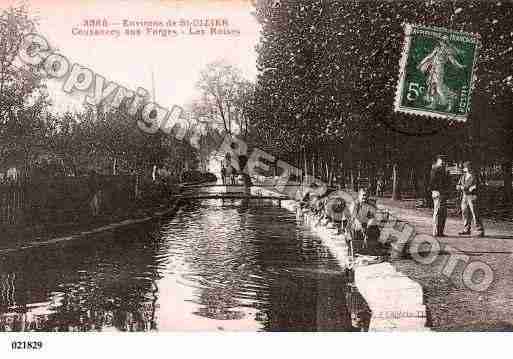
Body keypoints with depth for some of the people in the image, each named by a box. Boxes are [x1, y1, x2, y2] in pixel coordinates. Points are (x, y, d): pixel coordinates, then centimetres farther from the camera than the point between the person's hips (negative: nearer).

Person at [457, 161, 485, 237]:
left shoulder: (474, 176, -7)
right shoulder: (463, 177, 11)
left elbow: (476, 186, -10)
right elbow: (458, 186, 7)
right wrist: (461, 187, -11)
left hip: (472, 197, -6)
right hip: (464, 197, 6)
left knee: (475, 214, -10)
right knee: (465, 213, 10)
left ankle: (480, 231, -7)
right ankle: (466, 230, 21)